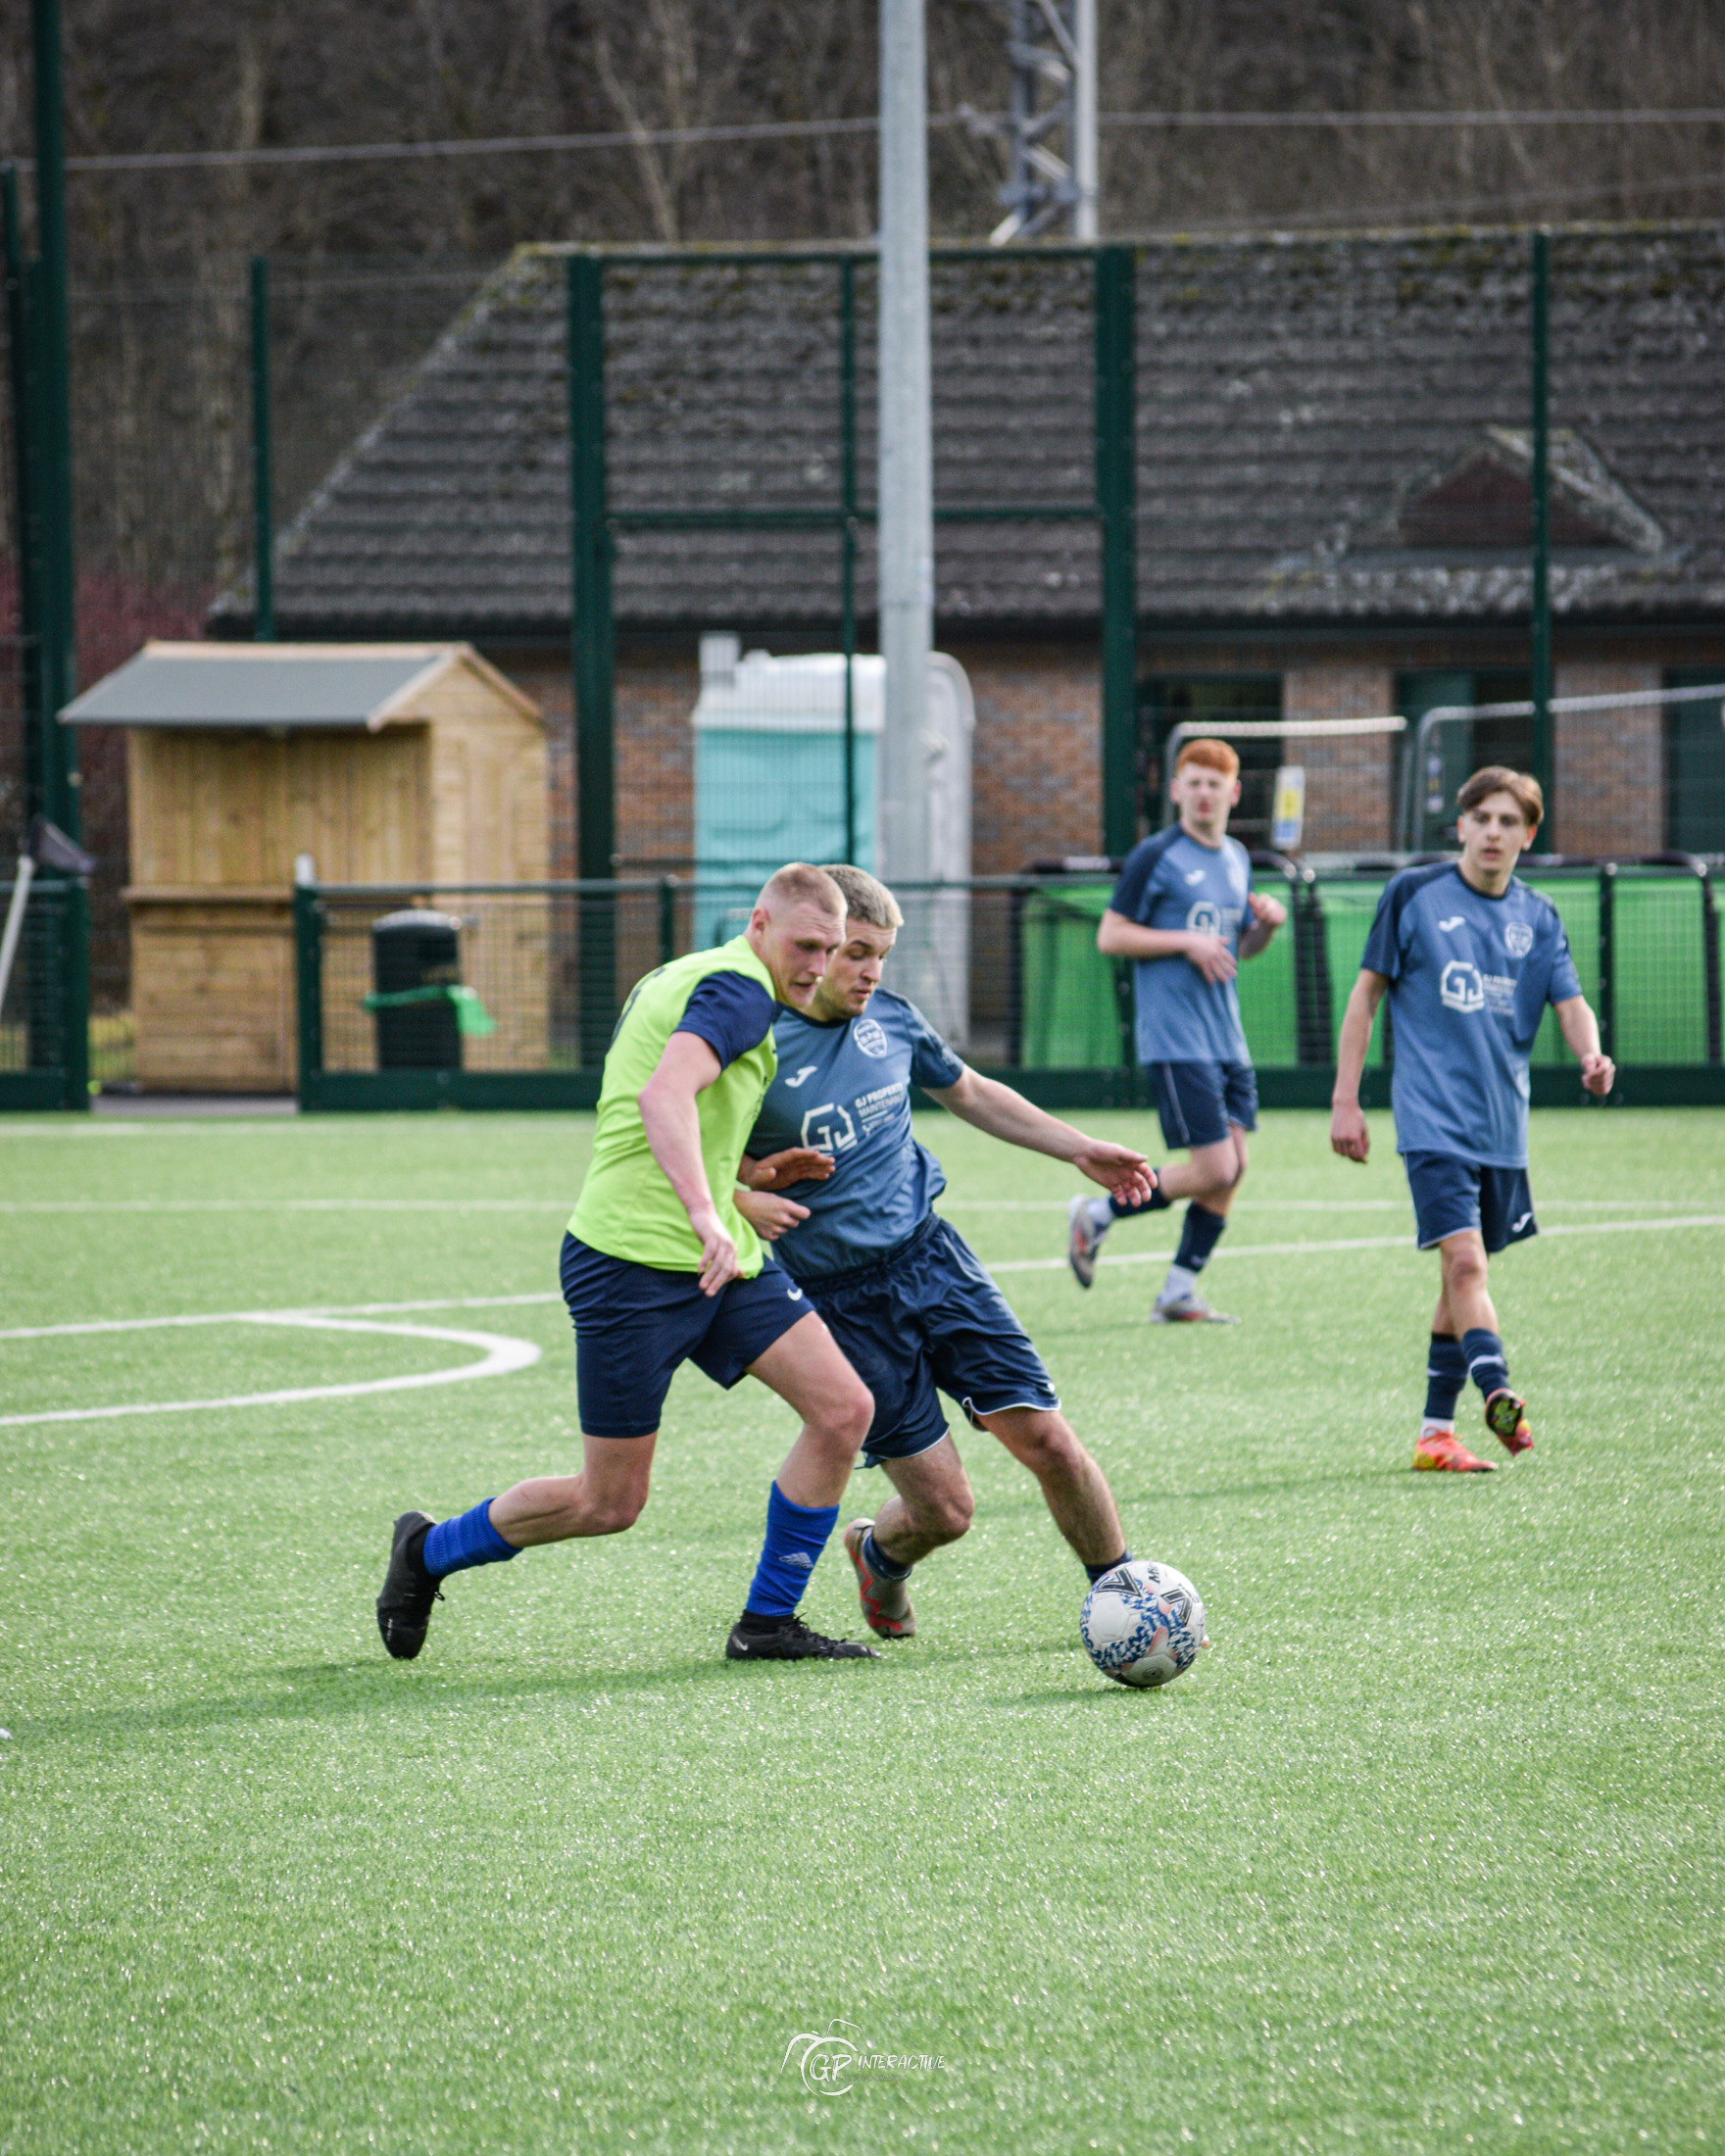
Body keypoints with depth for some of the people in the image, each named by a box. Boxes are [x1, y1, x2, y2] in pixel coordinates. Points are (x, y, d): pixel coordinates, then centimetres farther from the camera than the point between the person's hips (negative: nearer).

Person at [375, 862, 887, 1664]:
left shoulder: (674, 980, 17)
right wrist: (707, 1216, -42)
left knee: (843, 1409, -3)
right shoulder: (739, 989, -13)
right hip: (633, 1265, -10)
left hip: (722, 1261, 10)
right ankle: (427, 1552, 24)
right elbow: (662, 1095, -31)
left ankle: (767, 1624, 6)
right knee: (608, 1503, 0)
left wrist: (737, 1193, 21)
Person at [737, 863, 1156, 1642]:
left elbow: (968, 1093, 23)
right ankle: (879, 1556, 31)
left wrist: (1080, 1149, 21)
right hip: (843, 1302, -4)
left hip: (932, 1258, 4)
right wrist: (745, 1191, -26)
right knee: (943, 1507, -5)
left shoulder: (891, 1020, 4)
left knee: (1045, 1438, -8)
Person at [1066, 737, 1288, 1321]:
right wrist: (1186, 942, -17)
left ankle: (1178, 1294, 11)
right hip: (1175, 1038, -8)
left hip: (1226, 1039, 8)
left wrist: (1267, 924, 4)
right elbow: (1109, 937, -9)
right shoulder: (1156, 857, -8)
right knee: (1214, 1168, -13)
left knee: (1232, 1168, 3)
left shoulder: (1237, 859, 14)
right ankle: (1094, 1217, 5)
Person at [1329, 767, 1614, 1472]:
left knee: (1466, 1270, 10)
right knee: (1465, 1261, -20)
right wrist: (1345, 1101, -2)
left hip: (1502, 1124, 5)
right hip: (1433, 1119, -5)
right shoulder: (1414, 894, -1)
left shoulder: (1537, 918, 10)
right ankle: (1499, 1394, -35)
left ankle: (1436, 1432, 18)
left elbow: (1570, 1003, 4)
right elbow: (1367, 992, 2)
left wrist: (1590, 1053, -20)